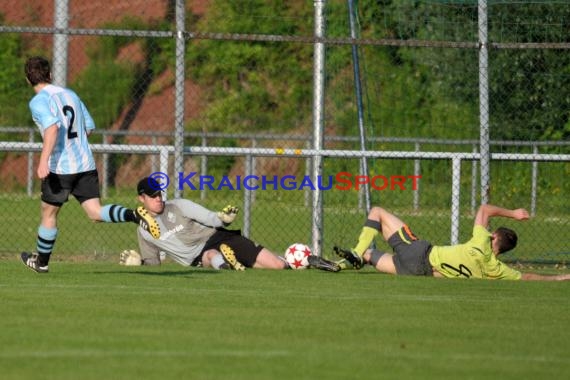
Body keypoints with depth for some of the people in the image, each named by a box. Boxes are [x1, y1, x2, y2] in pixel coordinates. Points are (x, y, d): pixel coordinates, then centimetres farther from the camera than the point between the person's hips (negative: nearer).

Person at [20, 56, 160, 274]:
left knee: (49, 213, 12)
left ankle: (41, 262, 25)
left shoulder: (38, 102, -7)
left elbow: (52, 127, -25)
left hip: (60, 166, -5)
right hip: (86, 164, 5)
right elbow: (89, 128, 18)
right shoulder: (70, 95, 15)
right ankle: (134, 215, -25)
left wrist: (44, 160, -32)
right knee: (95, 213, 0)